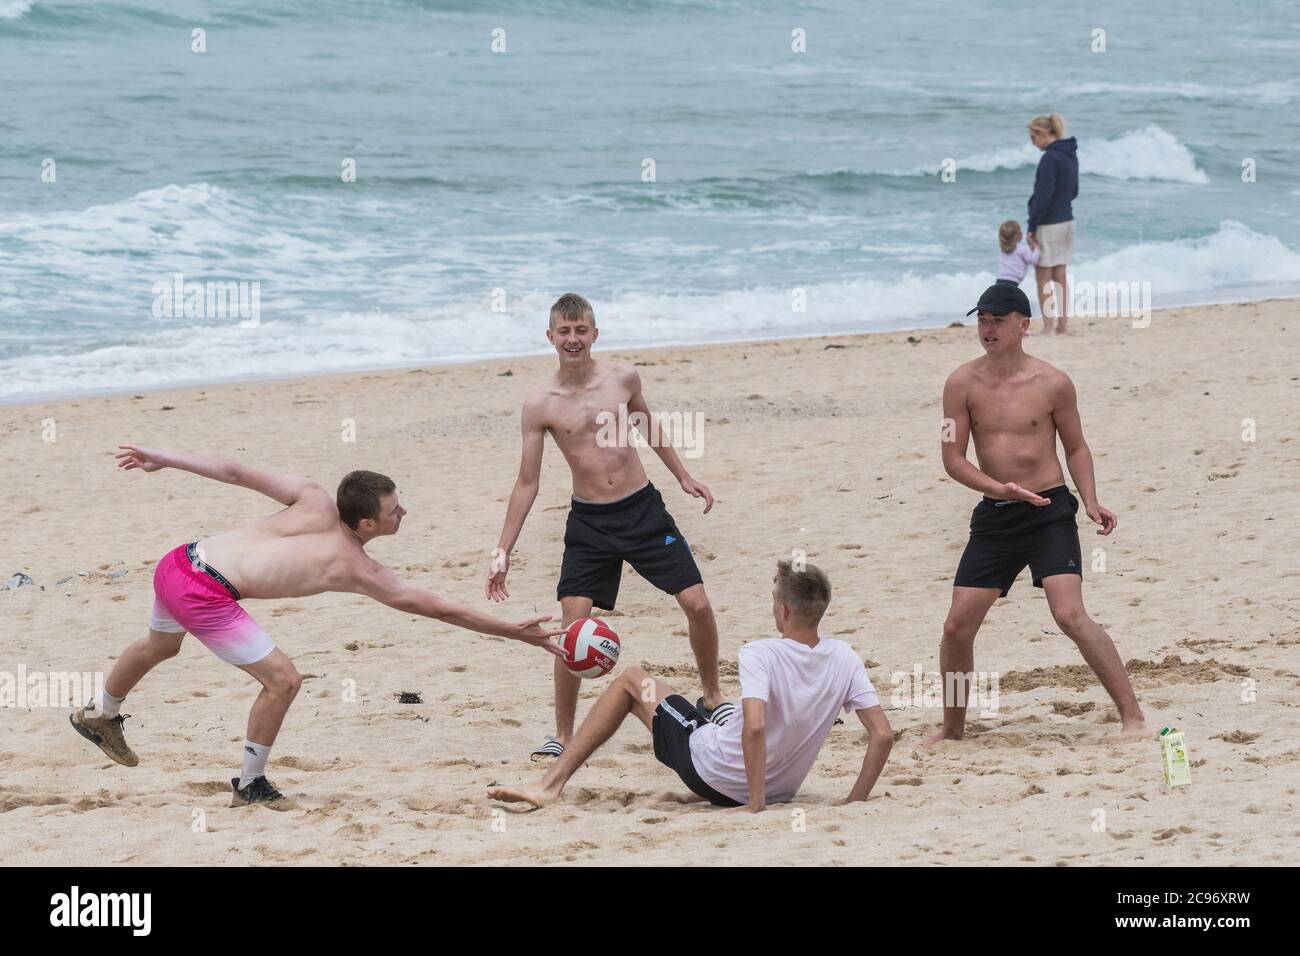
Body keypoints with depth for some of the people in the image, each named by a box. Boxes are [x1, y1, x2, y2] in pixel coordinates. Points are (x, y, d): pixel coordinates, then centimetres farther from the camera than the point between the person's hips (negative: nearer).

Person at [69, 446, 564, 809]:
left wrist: (164, 459, 8)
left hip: (179, 562, 8)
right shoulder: (361, 572, -7)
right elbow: (442, 609, -5)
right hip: (206, 594, -8)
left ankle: (99, 715, 64)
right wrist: (516, 632, 0)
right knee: (282, 680, 0)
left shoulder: (315, 501, 4)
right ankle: (251, 785, 16)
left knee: (160, 646, 36)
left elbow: (237, 473, 2)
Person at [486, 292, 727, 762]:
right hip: (589, 524, -2)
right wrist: (502, 553, -3)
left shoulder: (622, 378, -2)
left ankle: (712, 700, 20)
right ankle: (562, 736, 0)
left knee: (698, 605, -3)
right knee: (573, 626, -13)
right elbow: (527, 483, -1)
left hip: (643, 511, 2)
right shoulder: (540, 405, -7)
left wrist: (683, 477, 23)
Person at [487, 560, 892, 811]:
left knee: (631, 680, 13)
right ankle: (703, 794, 52)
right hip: (782, 788, 5)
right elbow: (883, 736, -12)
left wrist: (756, 806, -31)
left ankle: (551, 785, 11)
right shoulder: (844, 660, -11)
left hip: (712, 769, -5)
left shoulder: (761, 654, -26)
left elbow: (754, 727, -39)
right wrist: (854, 803, -3)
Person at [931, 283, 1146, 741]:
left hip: (1049, 513, -3)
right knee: (957, 626, 1)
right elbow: (953, 459, 0)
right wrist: (1000, 489, -16)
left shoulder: (1053, 383, -3)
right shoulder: (963, 384, 0)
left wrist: (1091, 502, -5)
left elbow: (1076, 447, 9)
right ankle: (951, 728, 21)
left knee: (1070, 614, -20)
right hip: (994, 515, 3)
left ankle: (1132, 715, -14)